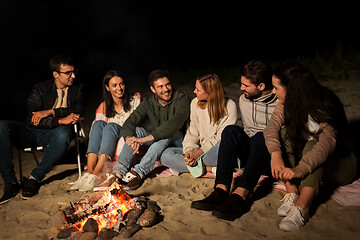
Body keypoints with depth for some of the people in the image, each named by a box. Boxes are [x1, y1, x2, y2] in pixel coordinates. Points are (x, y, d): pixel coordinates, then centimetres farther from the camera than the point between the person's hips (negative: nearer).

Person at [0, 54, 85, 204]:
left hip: (52, 135, -1)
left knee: (63, 133, -38)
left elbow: (78, 111, -9)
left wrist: (50, 112, -15)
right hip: (31, 134, 1)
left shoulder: (77, 89, 11)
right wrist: (60, 120, -22)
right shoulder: (40, 88, 6)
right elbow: (31, 119, -9)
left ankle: (35, 177, -24)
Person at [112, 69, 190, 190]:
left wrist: (145, 139, -38)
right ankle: (119, 171, -32)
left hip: (178, 142, -4)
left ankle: (139, 172, -45)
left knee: (167, 134, -35)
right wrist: (129, 138, -36)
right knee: (137, 130, -19)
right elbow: (129, 123, -11)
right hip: (156, 141, 4)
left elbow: (175, 124, -32)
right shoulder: (148, 103, 0)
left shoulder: (182, 99, -14)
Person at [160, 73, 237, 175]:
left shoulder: (229, 106, -9)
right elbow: (192, 132, 4)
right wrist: (189, 151, -15)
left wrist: (199, 152, -21)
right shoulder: (195, 103, 5)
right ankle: (209, 169, -25)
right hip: (200, 149, 5)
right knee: (166, 155, -18)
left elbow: (222, 137, -13)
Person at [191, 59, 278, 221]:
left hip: (269, 159, -4)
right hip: (248, 154, 5)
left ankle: (239, 196, -47)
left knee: (260, 137, -35)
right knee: (231, 130, -24)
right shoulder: (243, 100, 7)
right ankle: (221, 190, -38)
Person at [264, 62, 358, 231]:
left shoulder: (325, 107, -23)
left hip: (339, 164, -5)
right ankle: (291, 195, -31)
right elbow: (271, 127, -20)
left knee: (312, 145, -35)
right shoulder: (286, 104, -5)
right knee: (285, 132, -21)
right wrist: (275, 154, -40)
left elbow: (327, 143, -38)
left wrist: (300, 169, -52)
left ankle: (301, 208, -48)